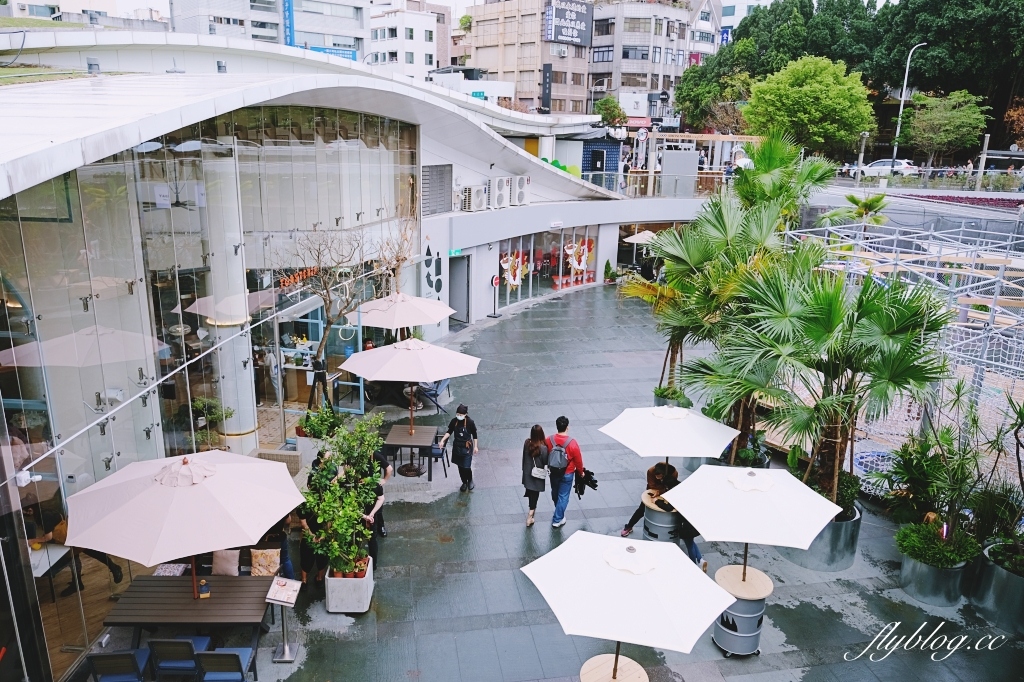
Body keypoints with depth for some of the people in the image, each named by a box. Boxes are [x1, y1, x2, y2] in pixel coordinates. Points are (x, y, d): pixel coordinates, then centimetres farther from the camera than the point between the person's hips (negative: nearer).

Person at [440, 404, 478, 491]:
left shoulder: (470, 422, -17)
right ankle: (464, 482, 33)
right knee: (460, 466, 12)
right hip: (457, 446, 4)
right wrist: (443, 440, -11)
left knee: (466, 466, -5)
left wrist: (475, 446, -4)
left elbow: (474, 435, -6)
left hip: (467, 447, -4)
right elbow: (449, 432, 3)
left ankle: (470, 481, 25)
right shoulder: (454, 421, -8)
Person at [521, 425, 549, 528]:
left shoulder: (527, 443, -12)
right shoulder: (543, 447, -27)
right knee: (535, 494, 7)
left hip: (527, 472, 5)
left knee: (530, 490, 27)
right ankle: (530, 515, 5)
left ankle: (532, 509, 53)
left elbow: (524, 457, 1)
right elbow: (545, 462, -16)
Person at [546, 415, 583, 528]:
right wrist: (581, 471, 5)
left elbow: (546, 456, 1)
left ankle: (559, 512, 49)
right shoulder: (572, 443, -24)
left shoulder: (549, 440, -14)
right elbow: (578, 460, -13)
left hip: (553, 472, 4)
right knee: (563, 496, 10)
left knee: (555, 493, 25)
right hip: (567, 474, -4)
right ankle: (557, 520, 16)